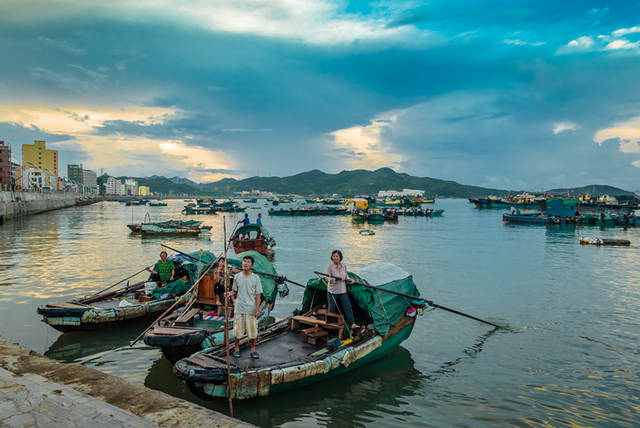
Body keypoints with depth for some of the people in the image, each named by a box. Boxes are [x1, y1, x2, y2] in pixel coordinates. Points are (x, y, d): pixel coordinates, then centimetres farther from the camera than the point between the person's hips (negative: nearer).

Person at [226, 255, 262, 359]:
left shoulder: (255, 278, -3)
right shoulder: (237, 277, 3)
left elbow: (258, 294, -2)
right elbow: (234, 291, 13)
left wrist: (257, 308, -7)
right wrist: (229, 293, -9)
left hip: (251, 309, -1)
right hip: (239, 308, 1)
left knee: (252, 329, 5)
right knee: (237, 329, 7)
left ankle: (253, 350, 19)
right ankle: (236, 349, 23)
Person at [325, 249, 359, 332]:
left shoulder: (344, 266, 2)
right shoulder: (330, 266, -12)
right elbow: (328, 280, -15)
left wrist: (349, 280, -6)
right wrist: (338, 278, -27)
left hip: (342, 291, 4)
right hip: (332, 291, -3)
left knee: (348, 306, -5)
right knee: (332, 309, 6)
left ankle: (353, 324, -5)